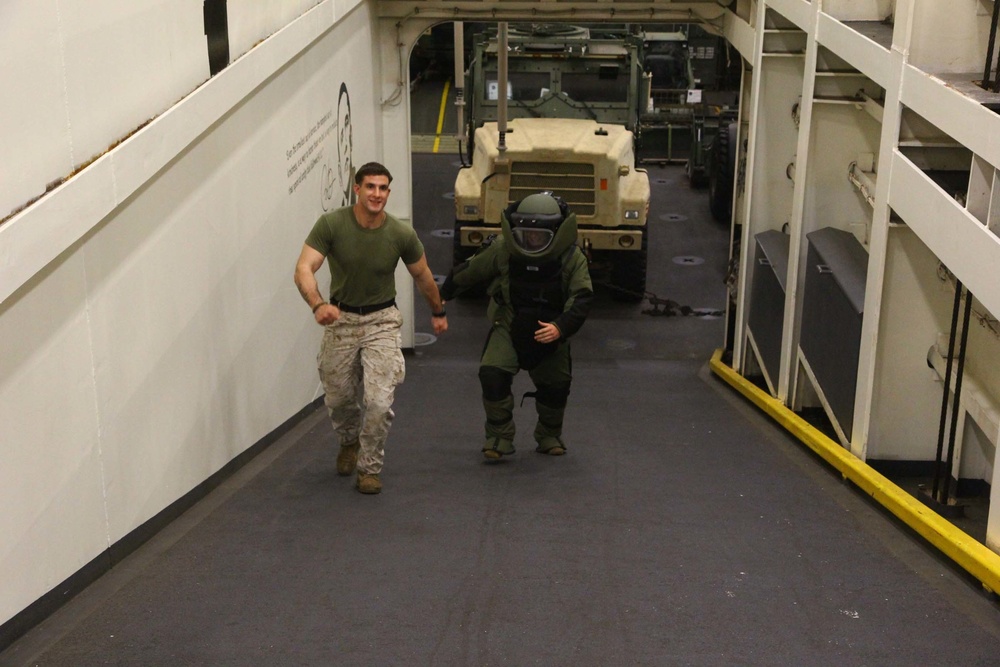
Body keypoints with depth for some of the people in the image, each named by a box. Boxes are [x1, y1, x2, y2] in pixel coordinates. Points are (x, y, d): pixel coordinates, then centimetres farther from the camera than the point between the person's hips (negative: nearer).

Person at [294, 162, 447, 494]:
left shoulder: (402, 234, -15)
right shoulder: (331, 224, -18)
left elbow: (422, 275, 4)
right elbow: (304, 269, -26)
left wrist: (438, 311, 18)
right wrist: (318, 304, -45)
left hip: (381, 321, -1)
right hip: (341, 319, 1)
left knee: (379, 402, -12)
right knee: (339, 399, 14)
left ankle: (370, 467, 10)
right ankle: (349, 442, 47)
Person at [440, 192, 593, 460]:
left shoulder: (571, 257, -14)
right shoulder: (502, 250, -14)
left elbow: (582, 298, -18)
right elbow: (469, 272, 1)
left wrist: (561, 327, -35)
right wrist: (442, 295, 12)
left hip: (550, 332, 1)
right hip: (508, 327, -1)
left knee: (556, 386, 8)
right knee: (492, 374, -21)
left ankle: (549, 436, 36)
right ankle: (499, 437, -5)